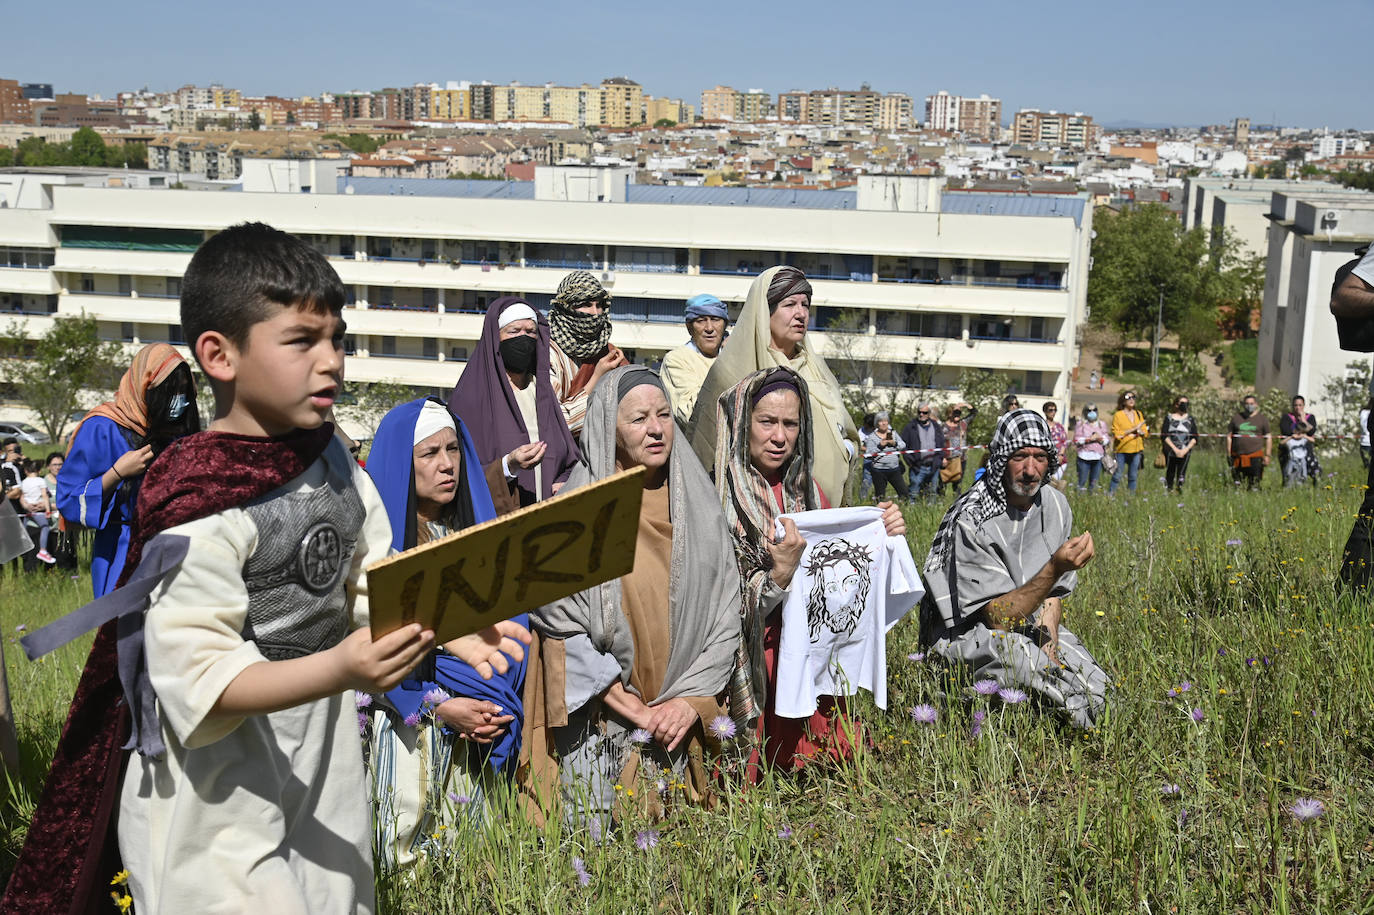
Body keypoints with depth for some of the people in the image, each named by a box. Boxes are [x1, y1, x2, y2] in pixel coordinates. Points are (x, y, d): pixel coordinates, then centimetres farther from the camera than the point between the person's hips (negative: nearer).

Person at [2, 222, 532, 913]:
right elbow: (198, 682, -26)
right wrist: (341, 670, -39)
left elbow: (375, 590, 7)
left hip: (324, 769, 7)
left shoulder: (334, 466, 1)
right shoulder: (199, 503, -22)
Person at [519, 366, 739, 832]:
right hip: (597, 727, -3)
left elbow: (725, 613, 3)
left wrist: (692, 700, -8)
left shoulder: (697, 504, 4)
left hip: (681, 726, 3)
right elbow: (560, 625, -11)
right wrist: (634, 710, -13)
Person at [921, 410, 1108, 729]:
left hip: (1030, 624, 7)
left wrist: (1049, 643, -13)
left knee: (1100, 688, -13)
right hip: (968, 631, -7)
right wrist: (1055, 569, -36)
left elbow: (1052, 595, 6)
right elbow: (998, 618, -25)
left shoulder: (1055, 505, -1)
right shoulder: (972, 521, -23)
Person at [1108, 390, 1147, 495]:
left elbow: (1146, 431, 14)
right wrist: (1133, 429, -15)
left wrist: (1141, 432, -10)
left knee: (1133, 477, 10)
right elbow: (1116, 434, -13)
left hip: (1136, 450, 5)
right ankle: (1109, 495, 4)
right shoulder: (1118, 415, -5)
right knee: (1116, 476, -4)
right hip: (1122, 450, -4)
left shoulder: (1138, 414, 11)